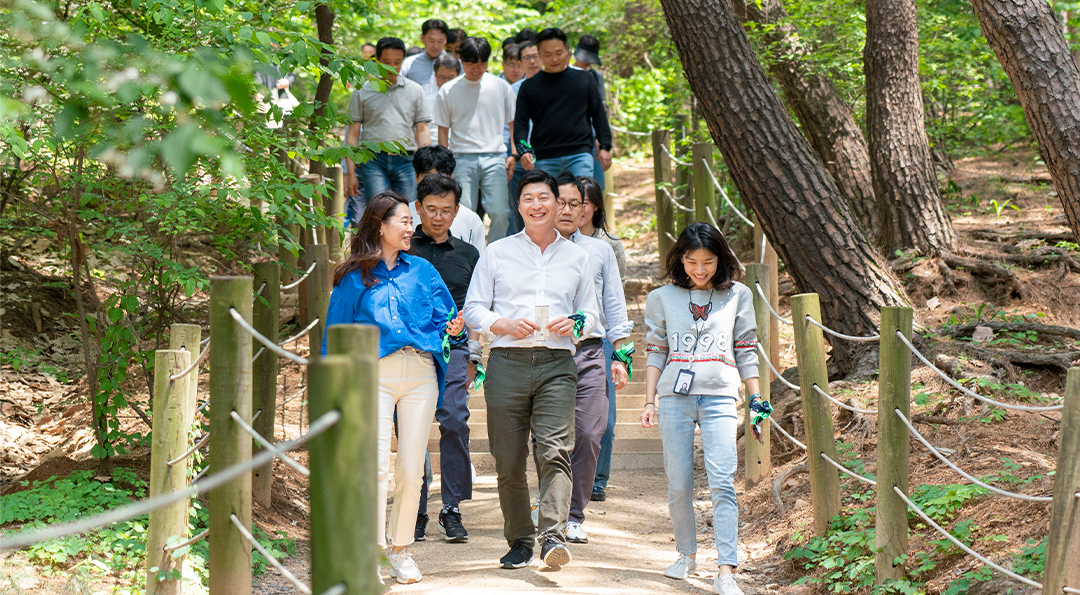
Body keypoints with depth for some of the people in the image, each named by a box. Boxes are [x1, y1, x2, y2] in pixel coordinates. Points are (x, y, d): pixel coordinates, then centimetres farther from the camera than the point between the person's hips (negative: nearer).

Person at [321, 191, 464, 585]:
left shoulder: (421, 271, 16)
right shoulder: (354, 278, 9)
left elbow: (443, 316, 14)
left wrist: (453, 327, -9)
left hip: (420, 374, 3)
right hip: (375, 374, -3)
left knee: (411, 469, 3)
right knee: (376, 465, -13)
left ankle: (400, 550, 15)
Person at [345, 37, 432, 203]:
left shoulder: (415, 90, 14)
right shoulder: (362, 91, 10)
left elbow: (422, 130, 13)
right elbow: (353, 133, 9)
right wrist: (350, 174, 2)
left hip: (405, 160, 1)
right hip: (374, 161, -1)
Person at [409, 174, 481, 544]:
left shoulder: (467, 255, 16)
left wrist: (472, 358, 12)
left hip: (452, 351, 1)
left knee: (455, 423, -13)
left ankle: (452, 510, -5)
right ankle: (416, 512, 6)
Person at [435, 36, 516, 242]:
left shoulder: (500, 86, 8)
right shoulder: (448, 91, 6)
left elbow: (513, 123, 14)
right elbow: (443, 130, 10)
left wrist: (514, 155, 5)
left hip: (494, 157, 0)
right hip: (462, 158, 0)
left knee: (499, 212, -8)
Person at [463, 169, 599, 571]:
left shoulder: (577, 257, 16)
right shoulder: (496, 253, 13)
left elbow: (590, 313, 21)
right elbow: (473, 310, 11)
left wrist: (575, 324, -2)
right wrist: (503, 325, -8)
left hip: (557, 364, 0)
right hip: (507, 363, 0)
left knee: (555, 451, -17)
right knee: (509, 461, 1)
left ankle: (553, 537, -25)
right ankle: (519, 541, 12)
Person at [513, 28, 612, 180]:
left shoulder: (584, 80, 13)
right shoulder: (529, 86, 11)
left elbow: (598, 115, 16)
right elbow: (520, 122, 8)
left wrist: (605, 146, 6)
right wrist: (523, 150, -10)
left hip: (580, 155, 0)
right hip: (543, 159, 0)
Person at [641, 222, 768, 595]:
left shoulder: (737, 296, 11)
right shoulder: (662, 298, 12)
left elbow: (746, 352, 14)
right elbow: (656, 352, 14)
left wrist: (756, 400, 10)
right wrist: (650, 402, 8)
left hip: (720, 397, -1)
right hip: (675, 396, 1)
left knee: (722, 482, -13)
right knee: (679, 485, 2)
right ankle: (687, 554, 23)